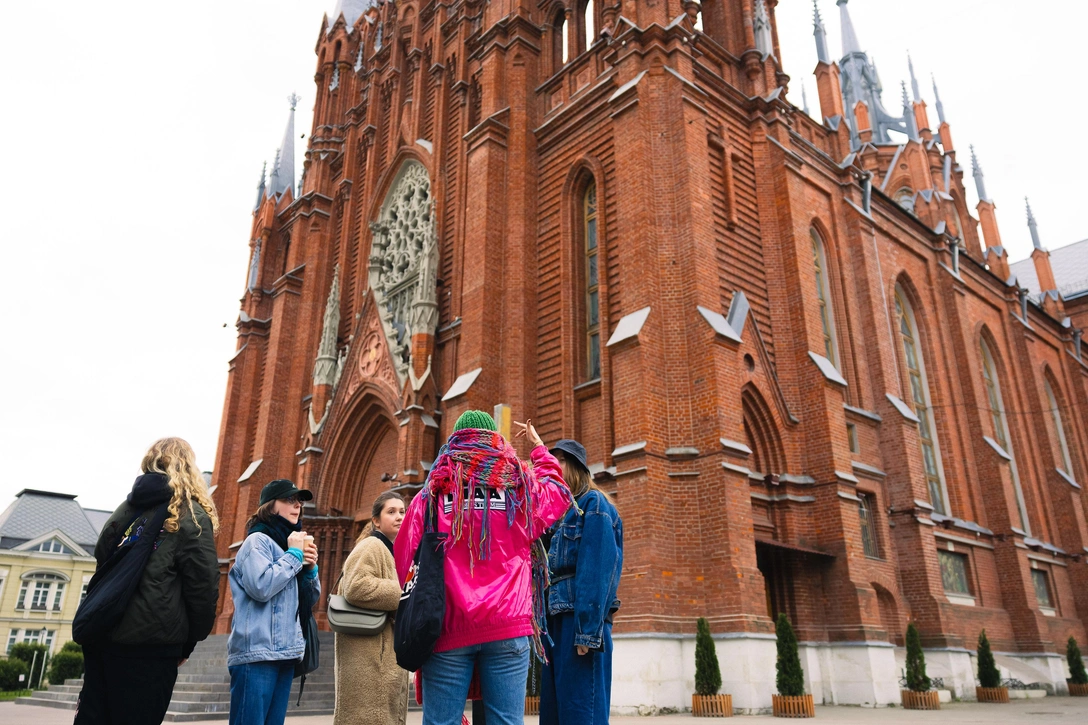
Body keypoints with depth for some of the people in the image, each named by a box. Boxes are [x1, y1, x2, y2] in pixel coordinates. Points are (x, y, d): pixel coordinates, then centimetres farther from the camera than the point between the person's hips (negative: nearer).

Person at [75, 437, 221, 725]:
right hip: (149, 641, -6)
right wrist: (189, 643, 3)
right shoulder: (191, 515, -6)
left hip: (101, 632, 6)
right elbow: (203, 587, -10)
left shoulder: (128, 506, 12)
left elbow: (101, 559, 20)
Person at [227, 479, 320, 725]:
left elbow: (307, 602, 18)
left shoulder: (289, 543, 17)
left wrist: (310, 568, 0)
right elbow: (261, 587, -21)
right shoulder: (258, 540, -5)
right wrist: (294, 555, -10)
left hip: (284, 652, 8)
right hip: (257, 653, -8)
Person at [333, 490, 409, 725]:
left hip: (389, 654, 10)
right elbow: (356, 587, -25)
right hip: (369, 656, -10)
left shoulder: (393, 551, 21)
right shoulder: (371, 547, -10)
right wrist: (405, 595, -19)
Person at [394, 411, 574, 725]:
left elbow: (402, 561, 5)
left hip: (448, 627, 0)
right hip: (507, 628, 0)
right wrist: (538, 446, 39)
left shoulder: (432, 495, 6)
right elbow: (558, 491, 27)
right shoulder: (520, 490, 6)